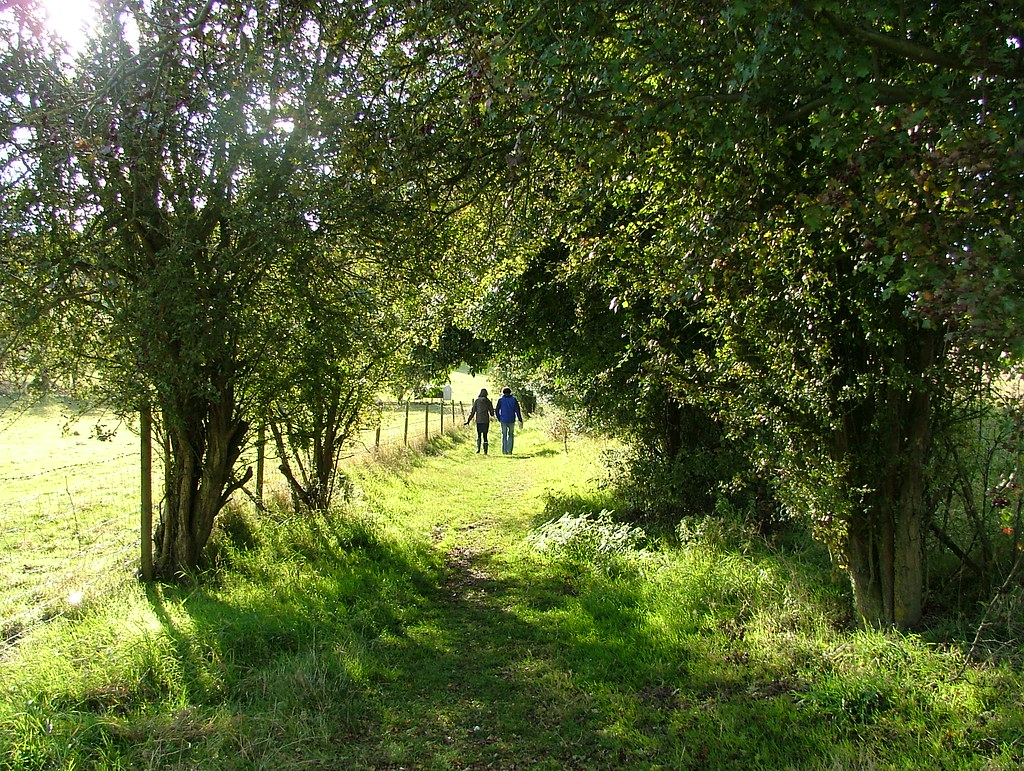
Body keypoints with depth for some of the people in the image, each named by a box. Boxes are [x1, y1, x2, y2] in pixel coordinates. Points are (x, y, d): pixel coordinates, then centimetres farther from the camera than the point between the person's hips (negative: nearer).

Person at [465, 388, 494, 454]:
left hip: (478, 420, 0)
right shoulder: (488, 401, 0)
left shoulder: (477, 400, -1)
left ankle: (478, 448, -3)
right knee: (485, 435, 5)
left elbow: (473, 411, -2)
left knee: (478, 434, 14)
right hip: (486, 420, 0)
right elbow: (492, 412, 4)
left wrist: (468, 420, 2)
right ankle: (485, 450, -1)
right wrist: (492, 415, 29)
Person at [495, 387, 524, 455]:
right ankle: (509, 450, 5)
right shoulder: (514, 399, 2)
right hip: (511, 420, 0)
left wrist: (499, 419, 13)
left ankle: (504, 451, 10)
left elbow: (496, 411, -3)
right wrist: (520, 421, -4)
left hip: (503, 420, 0)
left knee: (504, 436, 13)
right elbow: (518, 410, -5)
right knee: (510, 435, 15)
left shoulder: (500, 399, 0)